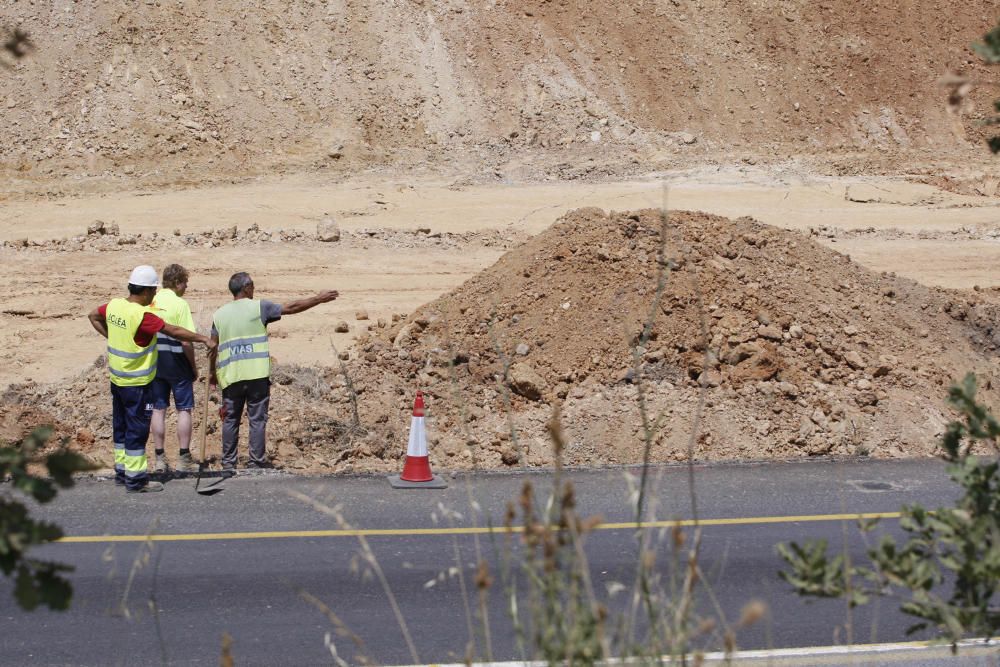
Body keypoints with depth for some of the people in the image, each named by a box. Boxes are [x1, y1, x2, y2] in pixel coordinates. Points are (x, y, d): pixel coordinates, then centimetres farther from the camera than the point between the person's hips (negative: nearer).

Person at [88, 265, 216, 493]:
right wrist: (204, 339, -15)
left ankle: (122, 470, 28)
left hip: (117, 378, 8)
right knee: (138, 429, 0)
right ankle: (135, 479, 4)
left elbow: (93, 316, 19)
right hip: (136, 384, -8)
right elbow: (174, 332, -23)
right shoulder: (142, 316, -25)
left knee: (121, 426, 18)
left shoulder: (114, 306, -1)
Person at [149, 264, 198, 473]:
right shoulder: (179, 304, -14)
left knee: (158, 409, 10)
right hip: (176, 362, -5)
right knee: (184, 409, 5)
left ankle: (160, 459, 12)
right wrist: (194, 367, -5)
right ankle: (184, 459, 5)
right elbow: (186, 342, -18)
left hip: (154, 363, 5)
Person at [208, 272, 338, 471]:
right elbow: (290, 308, -2)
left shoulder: (220, 314, 7)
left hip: (230, 376, 3)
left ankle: (228, 462, 12)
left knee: (231, 419, 10)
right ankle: (256, 461, 3)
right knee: (257, 419, 3)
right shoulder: (258, 307, -3)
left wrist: (212, 372, 22)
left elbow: (213, 347, 9)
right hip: (257, 374, -3)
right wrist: (319, 299, 6)